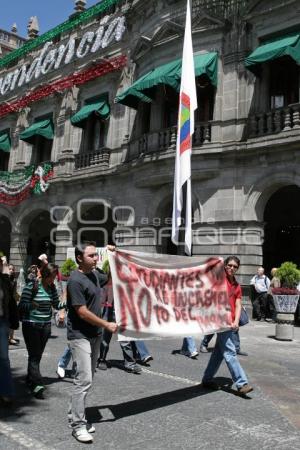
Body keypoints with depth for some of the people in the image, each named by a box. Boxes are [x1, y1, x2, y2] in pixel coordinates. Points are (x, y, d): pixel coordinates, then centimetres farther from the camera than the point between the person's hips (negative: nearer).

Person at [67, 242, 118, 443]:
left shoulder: (95, 274, 6)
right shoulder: (76, 280, -18)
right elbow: (83, 313, -20)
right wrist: (107, 325, -14)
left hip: (95, 334, 8)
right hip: (80, 336, -8)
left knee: (87, 378, 13)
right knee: (84, 380, -9)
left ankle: (74, 416, 26)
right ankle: (78, 425, 2)